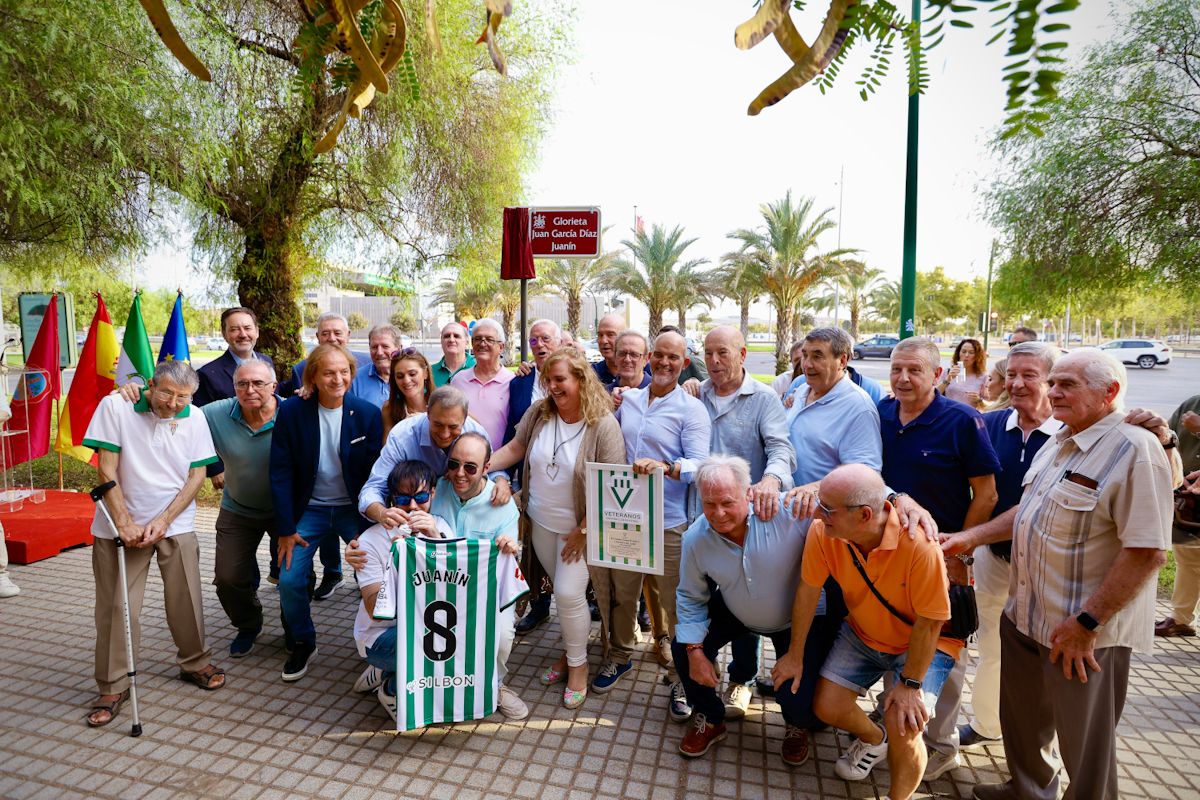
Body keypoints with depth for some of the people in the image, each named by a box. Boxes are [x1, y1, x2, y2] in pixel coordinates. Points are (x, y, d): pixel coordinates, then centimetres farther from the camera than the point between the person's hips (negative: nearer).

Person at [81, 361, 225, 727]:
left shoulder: (195, 419, -3)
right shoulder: (115, 406, -10)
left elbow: (197, 476, -1)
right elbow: (107, 470, -10)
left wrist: (163, 521, -10)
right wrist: (124, 524, -13)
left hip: (176, 525, 2)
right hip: (121, 526, -1)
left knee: (186, 600, 7)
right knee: (117, 607, 3)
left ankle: (195, 663, 29)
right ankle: (113, 687, 20)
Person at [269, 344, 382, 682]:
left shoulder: (367, 413, -10)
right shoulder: (292, 412, -9)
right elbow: (281, 472, -6)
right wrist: (285, 528, -7)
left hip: (355, 509, -1)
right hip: (309, 508, 1)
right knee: (290, 581, -5)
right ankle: (301, 644, 23)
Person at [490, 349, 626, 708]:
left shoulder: (603, 424, -20)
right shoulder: (538, 412, -5)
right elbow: (515, 448, 5)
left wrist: (584, 530, -16)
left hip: (578, 528, -4)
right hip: (541, 522, 5)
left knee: (569, 594, -3)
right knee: (563, 590, 15)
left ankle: (578, 664, 20)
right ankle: (569, 651, 35)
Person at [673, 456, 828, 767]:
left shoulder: (789, 512, -36)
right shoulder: (695, 538, -22)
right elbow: (691, 598, -7)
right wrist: (695, 653, -10)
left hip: (798, 619, -3)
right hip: (734, 613, 3)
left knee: (798, 701, -17)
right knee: (682, 648, -10)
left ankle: (797, 724, 26)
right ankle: (709, 720, 20)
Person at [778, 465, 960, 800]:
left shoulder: (918, 544, -36)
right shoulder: (822, 531, -24)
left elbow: (929, 623, -24)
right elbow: (808, 591, -10)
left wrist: (910, 684, -17)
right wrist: (795, 655, -1)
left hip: (924, 643, -4)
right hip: (862, 633, 4)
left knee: (902, 729, -19)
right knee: (827, 706, 0)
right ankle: (874, 739, 35)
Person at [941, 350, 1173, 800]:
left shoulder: (1135, 449, -20)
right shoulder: (1059, 443, 8)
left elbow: (1148, 551, -24)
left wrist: (1087, 623, -23)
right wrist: (974, 536, 8)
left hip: (1086, 632, -8)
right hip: (1025, 614, 8)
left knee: (1084, 744, 11)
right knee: (1022, 719, 25)